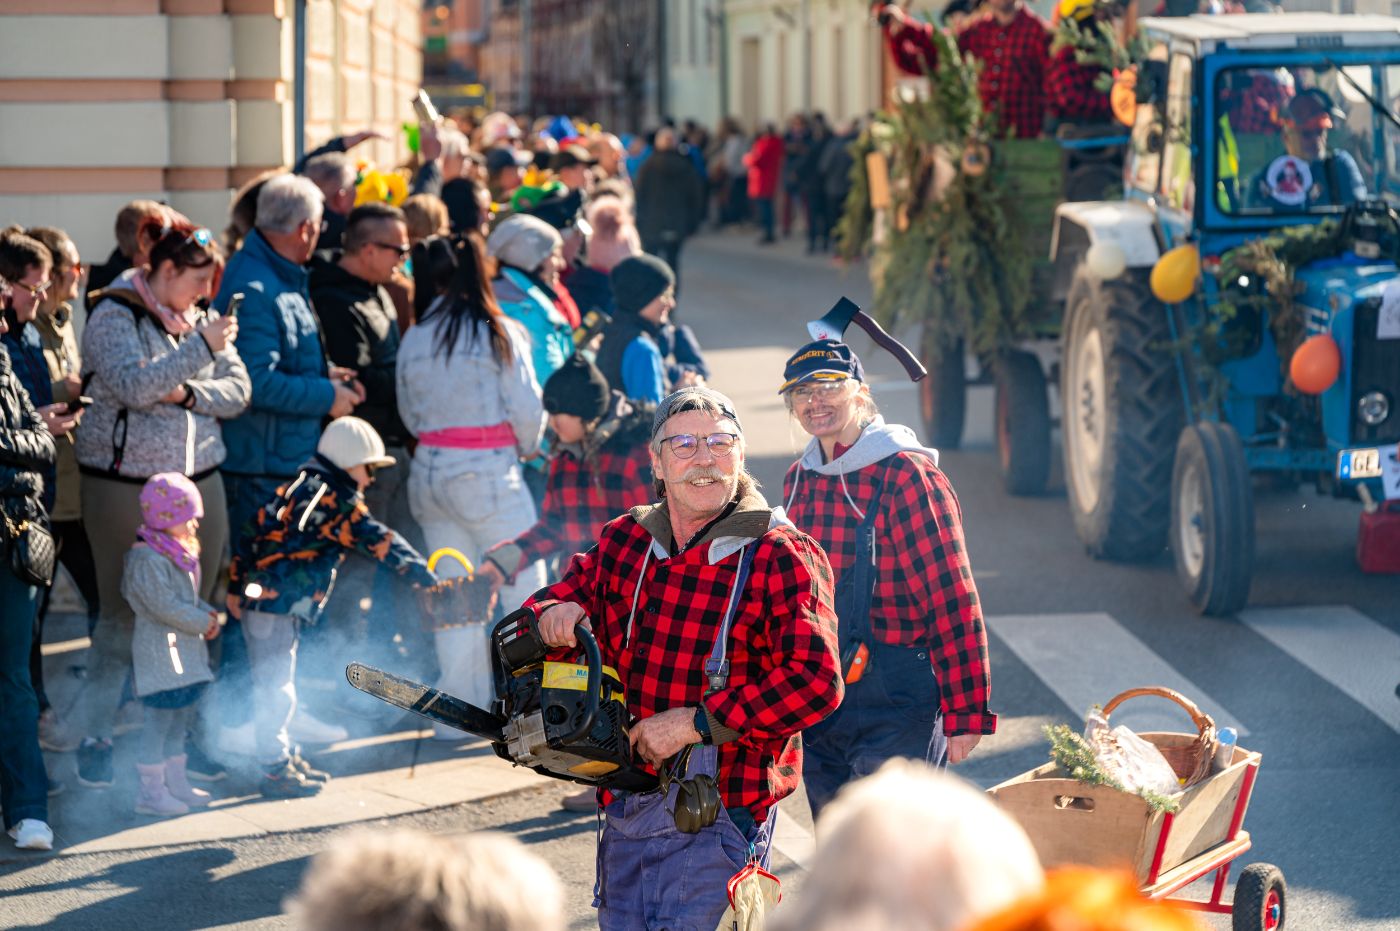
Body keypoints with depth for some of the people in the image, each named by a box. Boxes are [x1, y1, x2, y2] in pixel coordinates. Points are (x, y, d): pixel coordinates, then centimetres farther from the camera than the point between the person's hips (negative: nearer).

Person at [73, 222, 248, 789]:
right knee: (122, 614, -3)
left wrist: (188, 393, -12)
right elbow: (131, 386, -21)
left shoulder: (200, 319, 11)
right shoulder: (114, 316, -7)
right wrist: (200, 349, -22)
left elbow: (237, 390, 5)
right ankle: (95, 737, 6)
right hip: (125, 485, -5)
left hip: (199, 481, 6)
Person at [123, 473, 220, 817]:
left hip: (185, 648, 10)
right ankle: (151, 792, -2)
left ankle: (177, 783, 26)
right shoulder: (147, 559, -19)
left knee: (180, 717, 16)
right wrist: (202, 622, -16)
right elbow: (164, 605, -24)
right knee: (160, 718, -7)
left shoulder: (180, 554, 13)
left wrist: (207, 612, 4)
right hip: (159, 650, -10)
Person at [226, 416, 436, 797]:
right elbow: (377, 541, -15)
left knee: (274, 684, 18)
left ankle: (284, 756, 28)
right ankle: (275, 771, -2)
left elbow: (254, 535, 16)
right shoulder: (335, 501, -11)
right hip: (277, 606, -10)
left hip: (257, 595, 10)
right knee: (275, 687, -5)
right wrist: (423, 576, -13)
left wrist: (236, 586, 19)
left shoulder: (297, 488, 16)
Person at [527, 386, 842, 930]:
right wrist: (554, 613, -7)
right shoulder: (622, 542, 8)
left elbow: (815, 680, -20)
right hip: (625, 812, 6)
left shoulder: (780, 557, -10)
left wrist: (697, 723, -20)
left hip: (716, 820, -6)